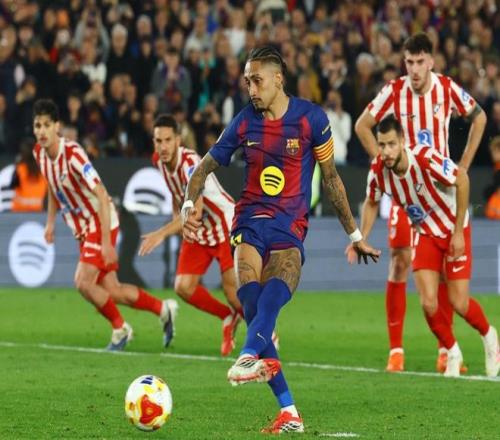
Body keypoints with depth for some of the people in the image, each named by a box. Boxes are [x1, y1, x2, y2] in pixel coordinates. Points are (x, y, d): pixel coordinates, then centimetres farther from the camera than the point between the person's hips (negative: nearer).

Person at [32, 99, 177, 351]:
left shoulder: (73, 155, -25)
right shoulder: (39, 153, -2)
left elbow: (102, 196, -27)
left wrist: (106, 241, -29)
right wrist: (50, 222, 12)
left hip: (101, 223, -7)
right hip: (81, 228, 7)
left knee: (83, 283, -16)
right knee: (111, 291, 7)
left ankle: (119, 328, 6)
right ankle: (162, 309, 26)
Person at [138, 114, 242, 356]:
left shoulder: (190, 163, -30)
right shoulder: (159, 160, -5)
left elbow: (195, 210, -42)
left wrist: (162, 233, -49)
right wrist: (177, 220, 5)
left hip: (225, 225, -7)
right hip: (197, 231, 7)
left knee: (233, 290, -12)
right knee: (183, 287, -6)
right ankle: (228, 317, 19)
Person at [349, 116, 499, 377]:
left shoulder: (426, 159, -32)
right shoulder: (378, 170, -17)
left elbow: (462, 180, -19)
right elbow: (371, 203, 4)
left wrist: (458, 232, -17)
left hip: (454, 231, -3)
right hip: (425, 234, 3)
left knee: (459, 303, -5)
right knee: (428, 303, -11)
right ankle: (452, 352, 17)